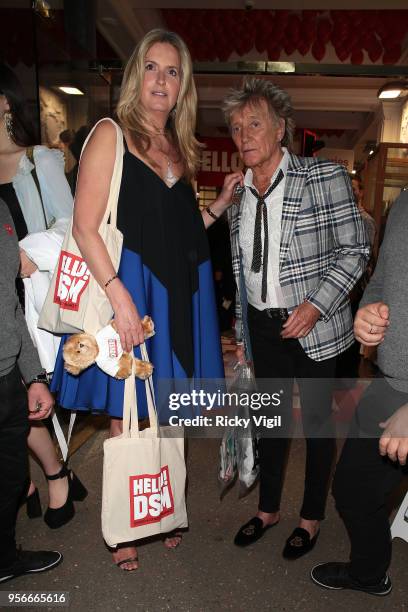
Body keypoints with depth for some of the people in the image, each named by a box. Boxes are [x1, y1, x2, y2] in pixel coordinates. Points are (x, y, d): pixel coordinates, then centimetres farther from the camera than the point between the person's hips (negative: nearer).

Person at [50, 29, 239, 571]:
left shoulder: (180, 149, 17)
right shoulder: (111, 135, -2)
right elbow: (85, 228, -12)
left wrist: (221, 203, 9)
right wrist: (119, 295, -21)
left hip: (179, 295, 6)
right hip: (128, 290, -6)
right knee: (127, 419, 5)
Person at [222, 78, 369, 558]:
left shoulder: (326, 177, -10)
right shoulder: (239, 196, 5)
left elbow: (354, 251, -9)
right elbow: (242, 271, 10)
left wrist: (315, 305, -20)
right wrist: (242, 330, 11)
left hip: (313, 326, -4)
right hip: (263, 325, 5)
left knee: (316, 420, 11)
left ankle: (312, 517, 33)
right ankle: (268, 509, 37)